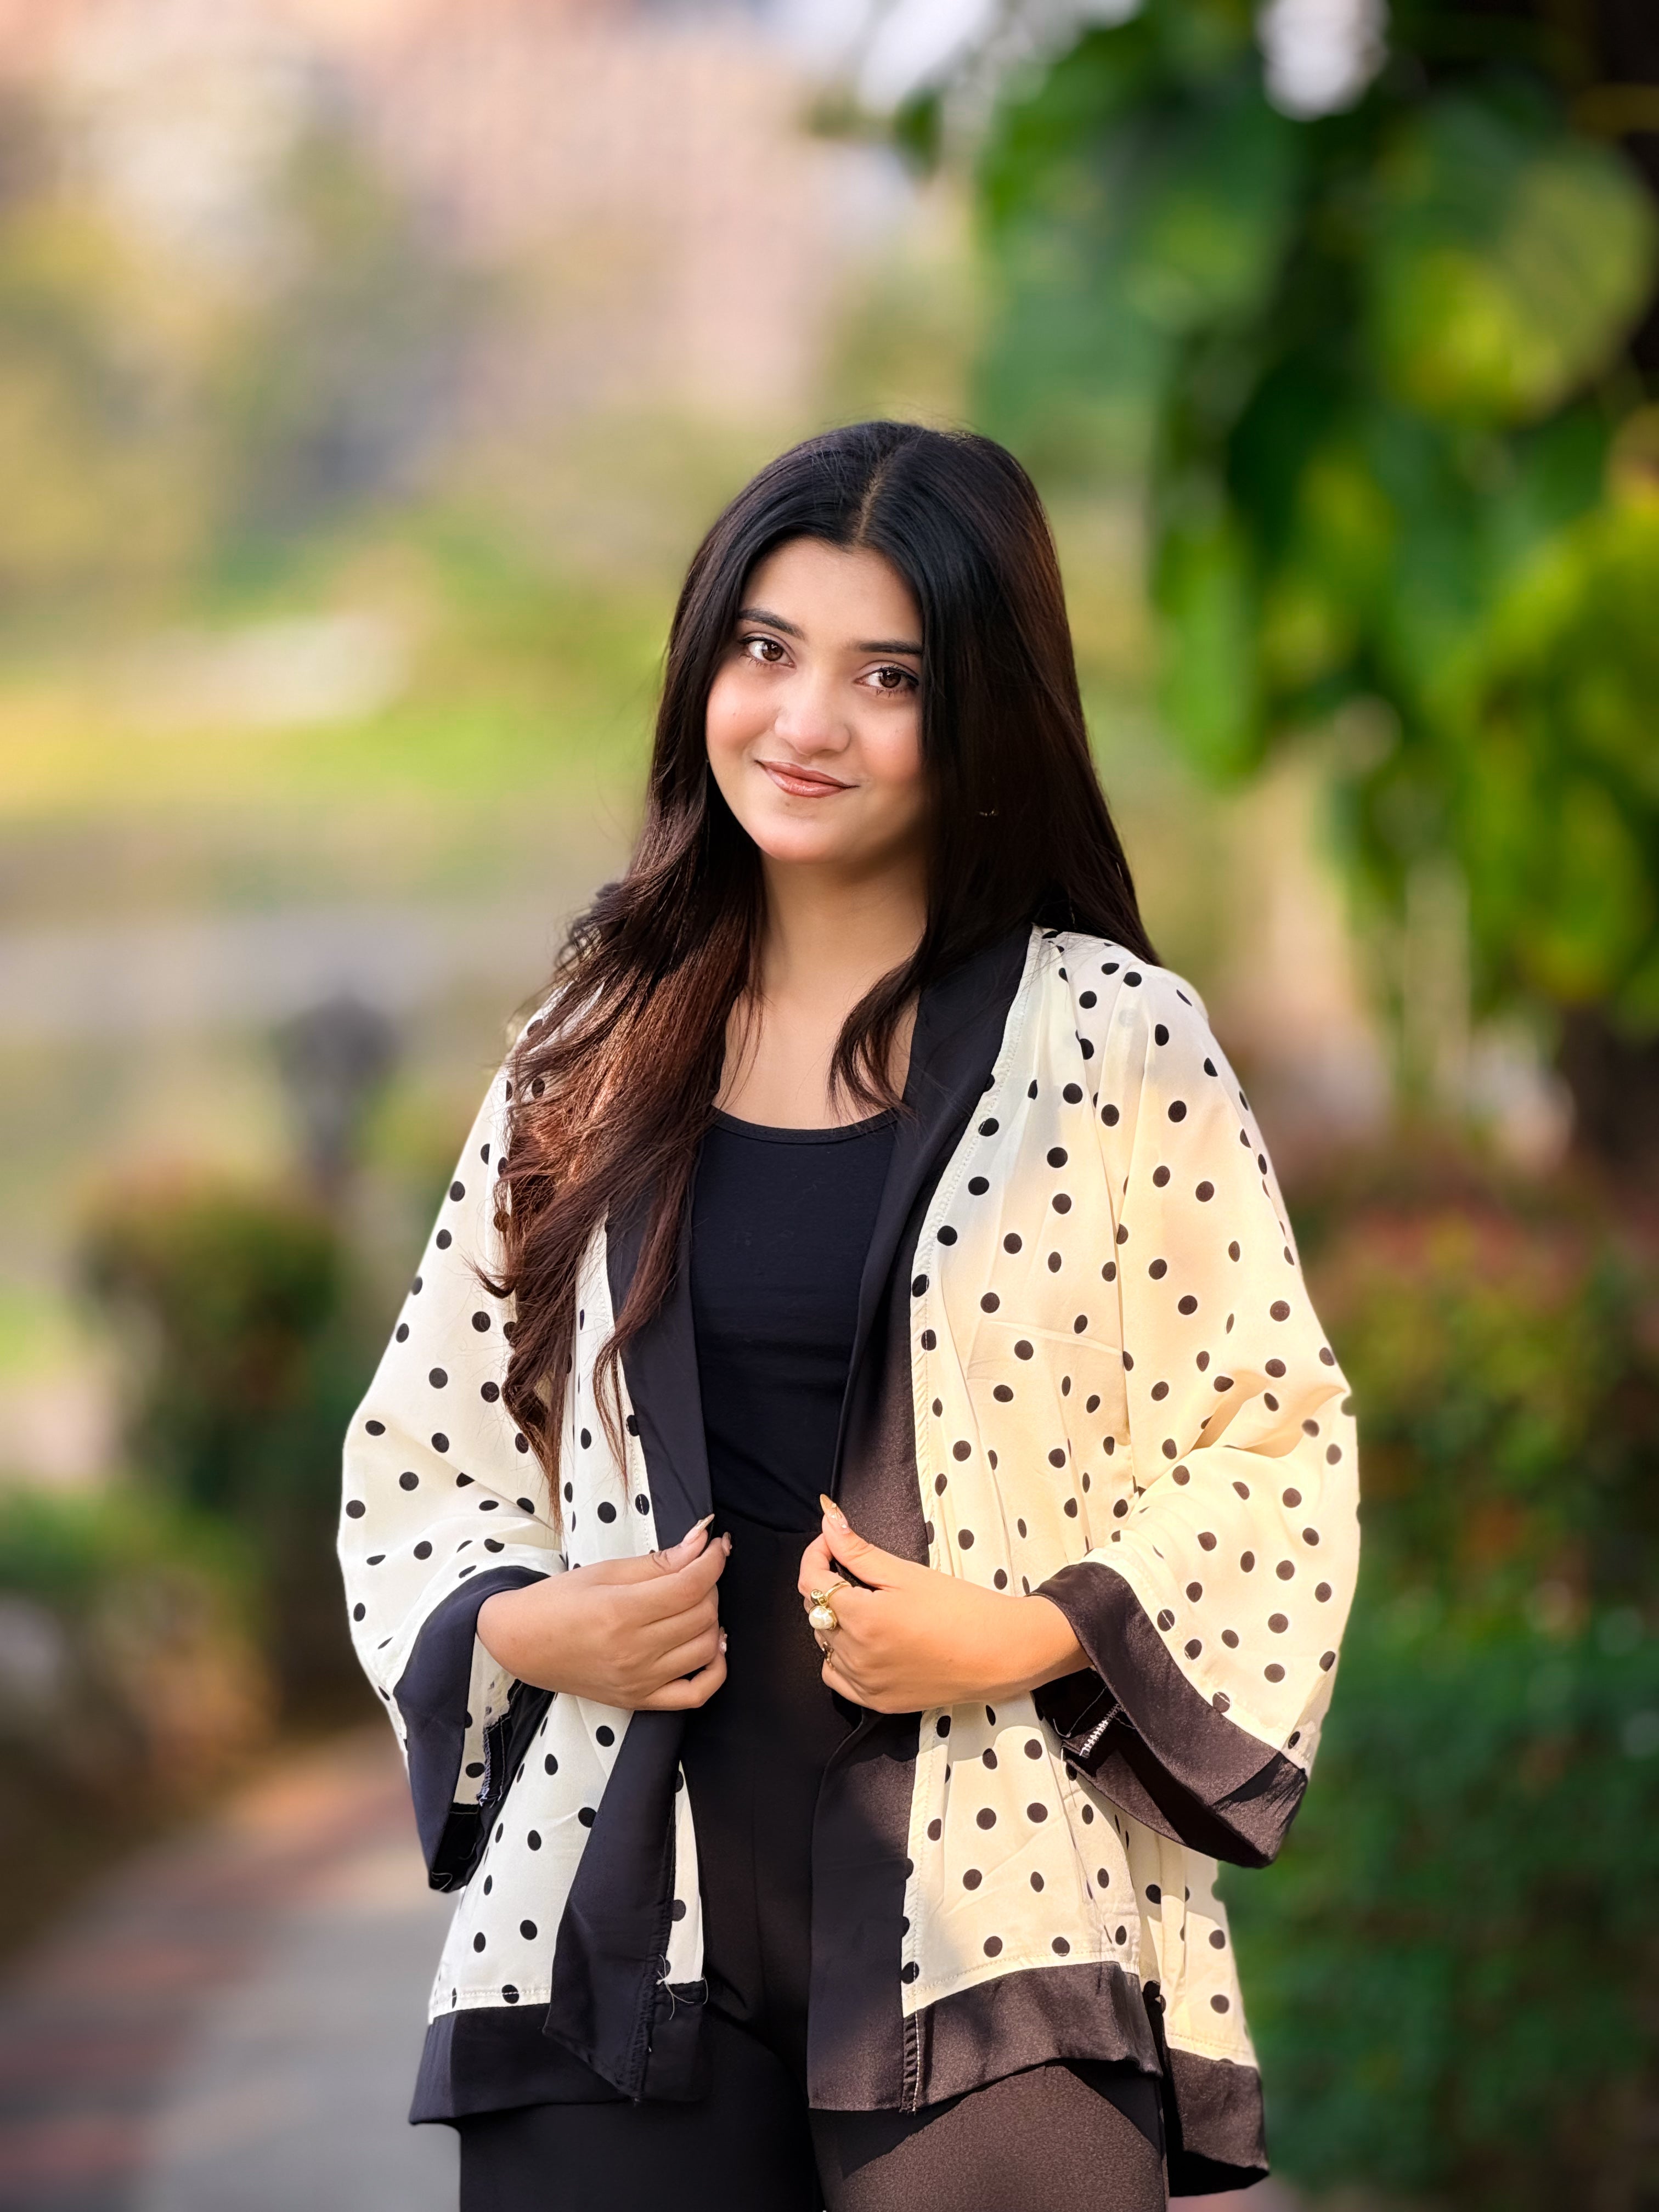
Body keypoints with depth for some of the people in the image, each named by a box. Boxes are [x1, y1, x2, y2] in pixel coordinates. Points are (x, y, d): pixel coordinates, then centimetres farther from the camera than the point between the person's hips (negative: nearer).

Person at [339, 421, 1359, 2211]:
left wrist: (1030, 1632, -12)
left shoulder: (1113, 1045, 0)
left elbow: (1274, 1439, 1)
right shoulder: (595, 1056, 11)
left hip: (999, 1921, -3)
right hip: (624, 1914, 3)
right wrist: (522, 1626, -3)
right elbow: (421, 1452, 16)